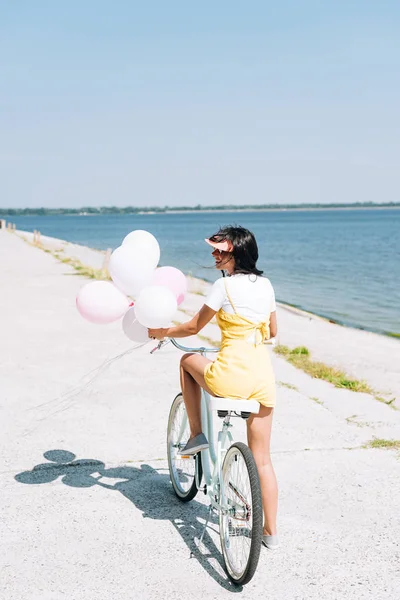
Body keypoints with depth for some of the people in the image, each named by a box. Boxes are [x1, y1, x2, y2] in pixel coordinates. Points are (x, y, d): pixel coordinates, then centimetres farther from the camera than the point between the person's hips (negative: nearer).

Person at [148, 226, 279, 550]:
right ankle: (271, 532, 20)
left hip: (232, 376, -6)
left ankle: (196, 435, 25)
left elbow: (194, 327, 1)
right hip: (265, 377, 6)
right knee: (262, 459, 15)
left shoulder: (225, 285, -7)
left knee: (188, 360, 27)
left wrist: (163, 332, 18)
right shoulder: (265, 284, 11)